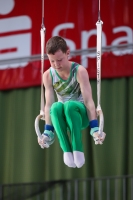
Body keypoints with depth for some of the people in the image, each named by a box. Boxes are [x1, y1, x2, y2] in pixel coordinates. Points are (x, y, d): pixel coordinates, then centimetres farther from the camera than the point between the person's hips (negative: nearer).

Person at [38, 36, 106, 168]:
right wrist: (48, 131, -19)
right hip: (63, 117, 3)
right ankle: (66, 150, -30)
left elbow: (88, 100, -21)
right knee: (56, 106, -34)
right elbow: (49, 104, -11)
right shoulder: (48, 75, -7)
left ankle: (78, 149, -32)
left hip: (81, 113, -2)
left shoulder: (79, 71, -16)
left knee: (70, 105, -38)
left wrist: (95, 128, -29)